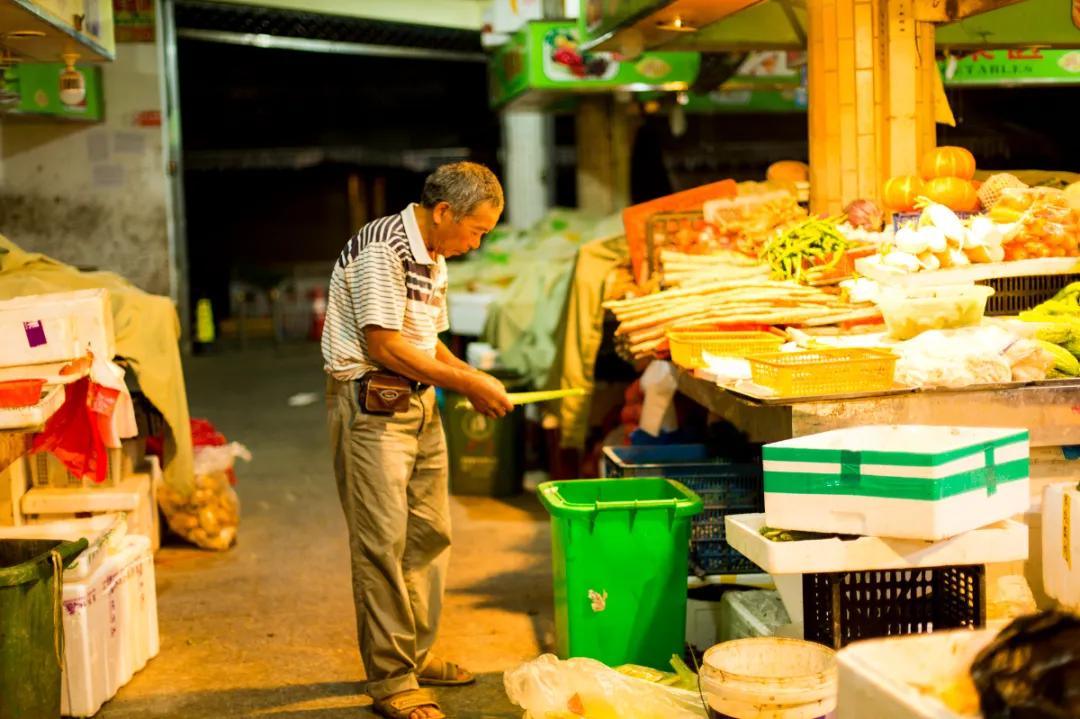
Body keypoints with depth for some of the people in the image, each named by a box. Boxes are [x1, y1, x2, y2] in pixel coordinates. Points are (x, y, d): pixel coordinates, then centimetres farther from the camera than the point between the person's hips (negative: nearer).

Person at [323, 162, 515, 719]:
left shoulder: (434, 259, 15)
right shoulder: (382, 249, -17)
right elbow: (385, 347, -20)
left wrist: (473, 381, 6)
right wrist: (467, 382, -14)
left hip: (418, 404, 10)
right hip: (370, 405, -10)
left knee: (429, 534, 14)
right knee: (382, 544, -5)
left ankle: (417, 654, 28)